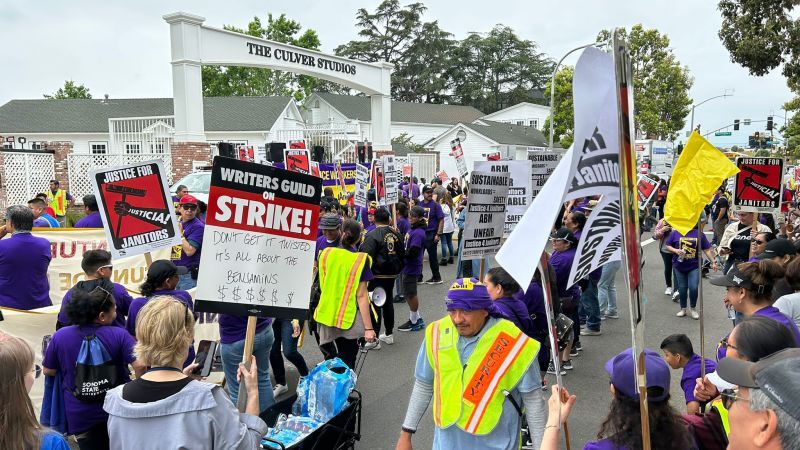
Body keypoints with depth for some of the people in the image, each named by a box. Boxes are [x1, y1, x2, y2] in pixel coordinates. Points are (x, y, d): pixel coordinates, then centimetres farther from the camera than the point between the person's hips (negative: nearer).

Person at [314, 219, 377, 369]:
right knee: (346, 362, 10)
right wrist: (368, 328, -16)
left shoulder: (326, 253, -2)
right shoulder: (360, 259, -15)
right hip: (349, 318, -4)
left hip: (326, 314, 4)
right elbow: (361, 295, -18)